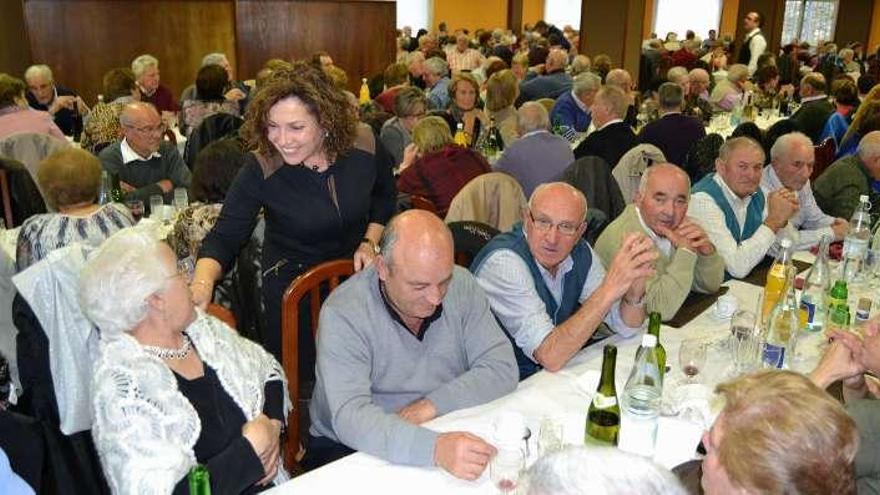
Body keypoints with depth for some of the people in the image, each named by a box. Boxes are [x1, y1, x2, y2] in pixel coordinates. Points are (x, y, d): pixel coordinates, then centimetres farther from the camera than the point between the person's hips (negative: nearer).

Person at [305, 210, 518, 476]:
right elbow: (350, 416, -30)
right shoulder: (342, 313, -20)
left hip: (446, 432, 4)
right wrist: (434, 448, -43)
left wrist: (431, 406, -20)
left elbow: (502, 369, -8)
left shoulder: (462, 285, -7)